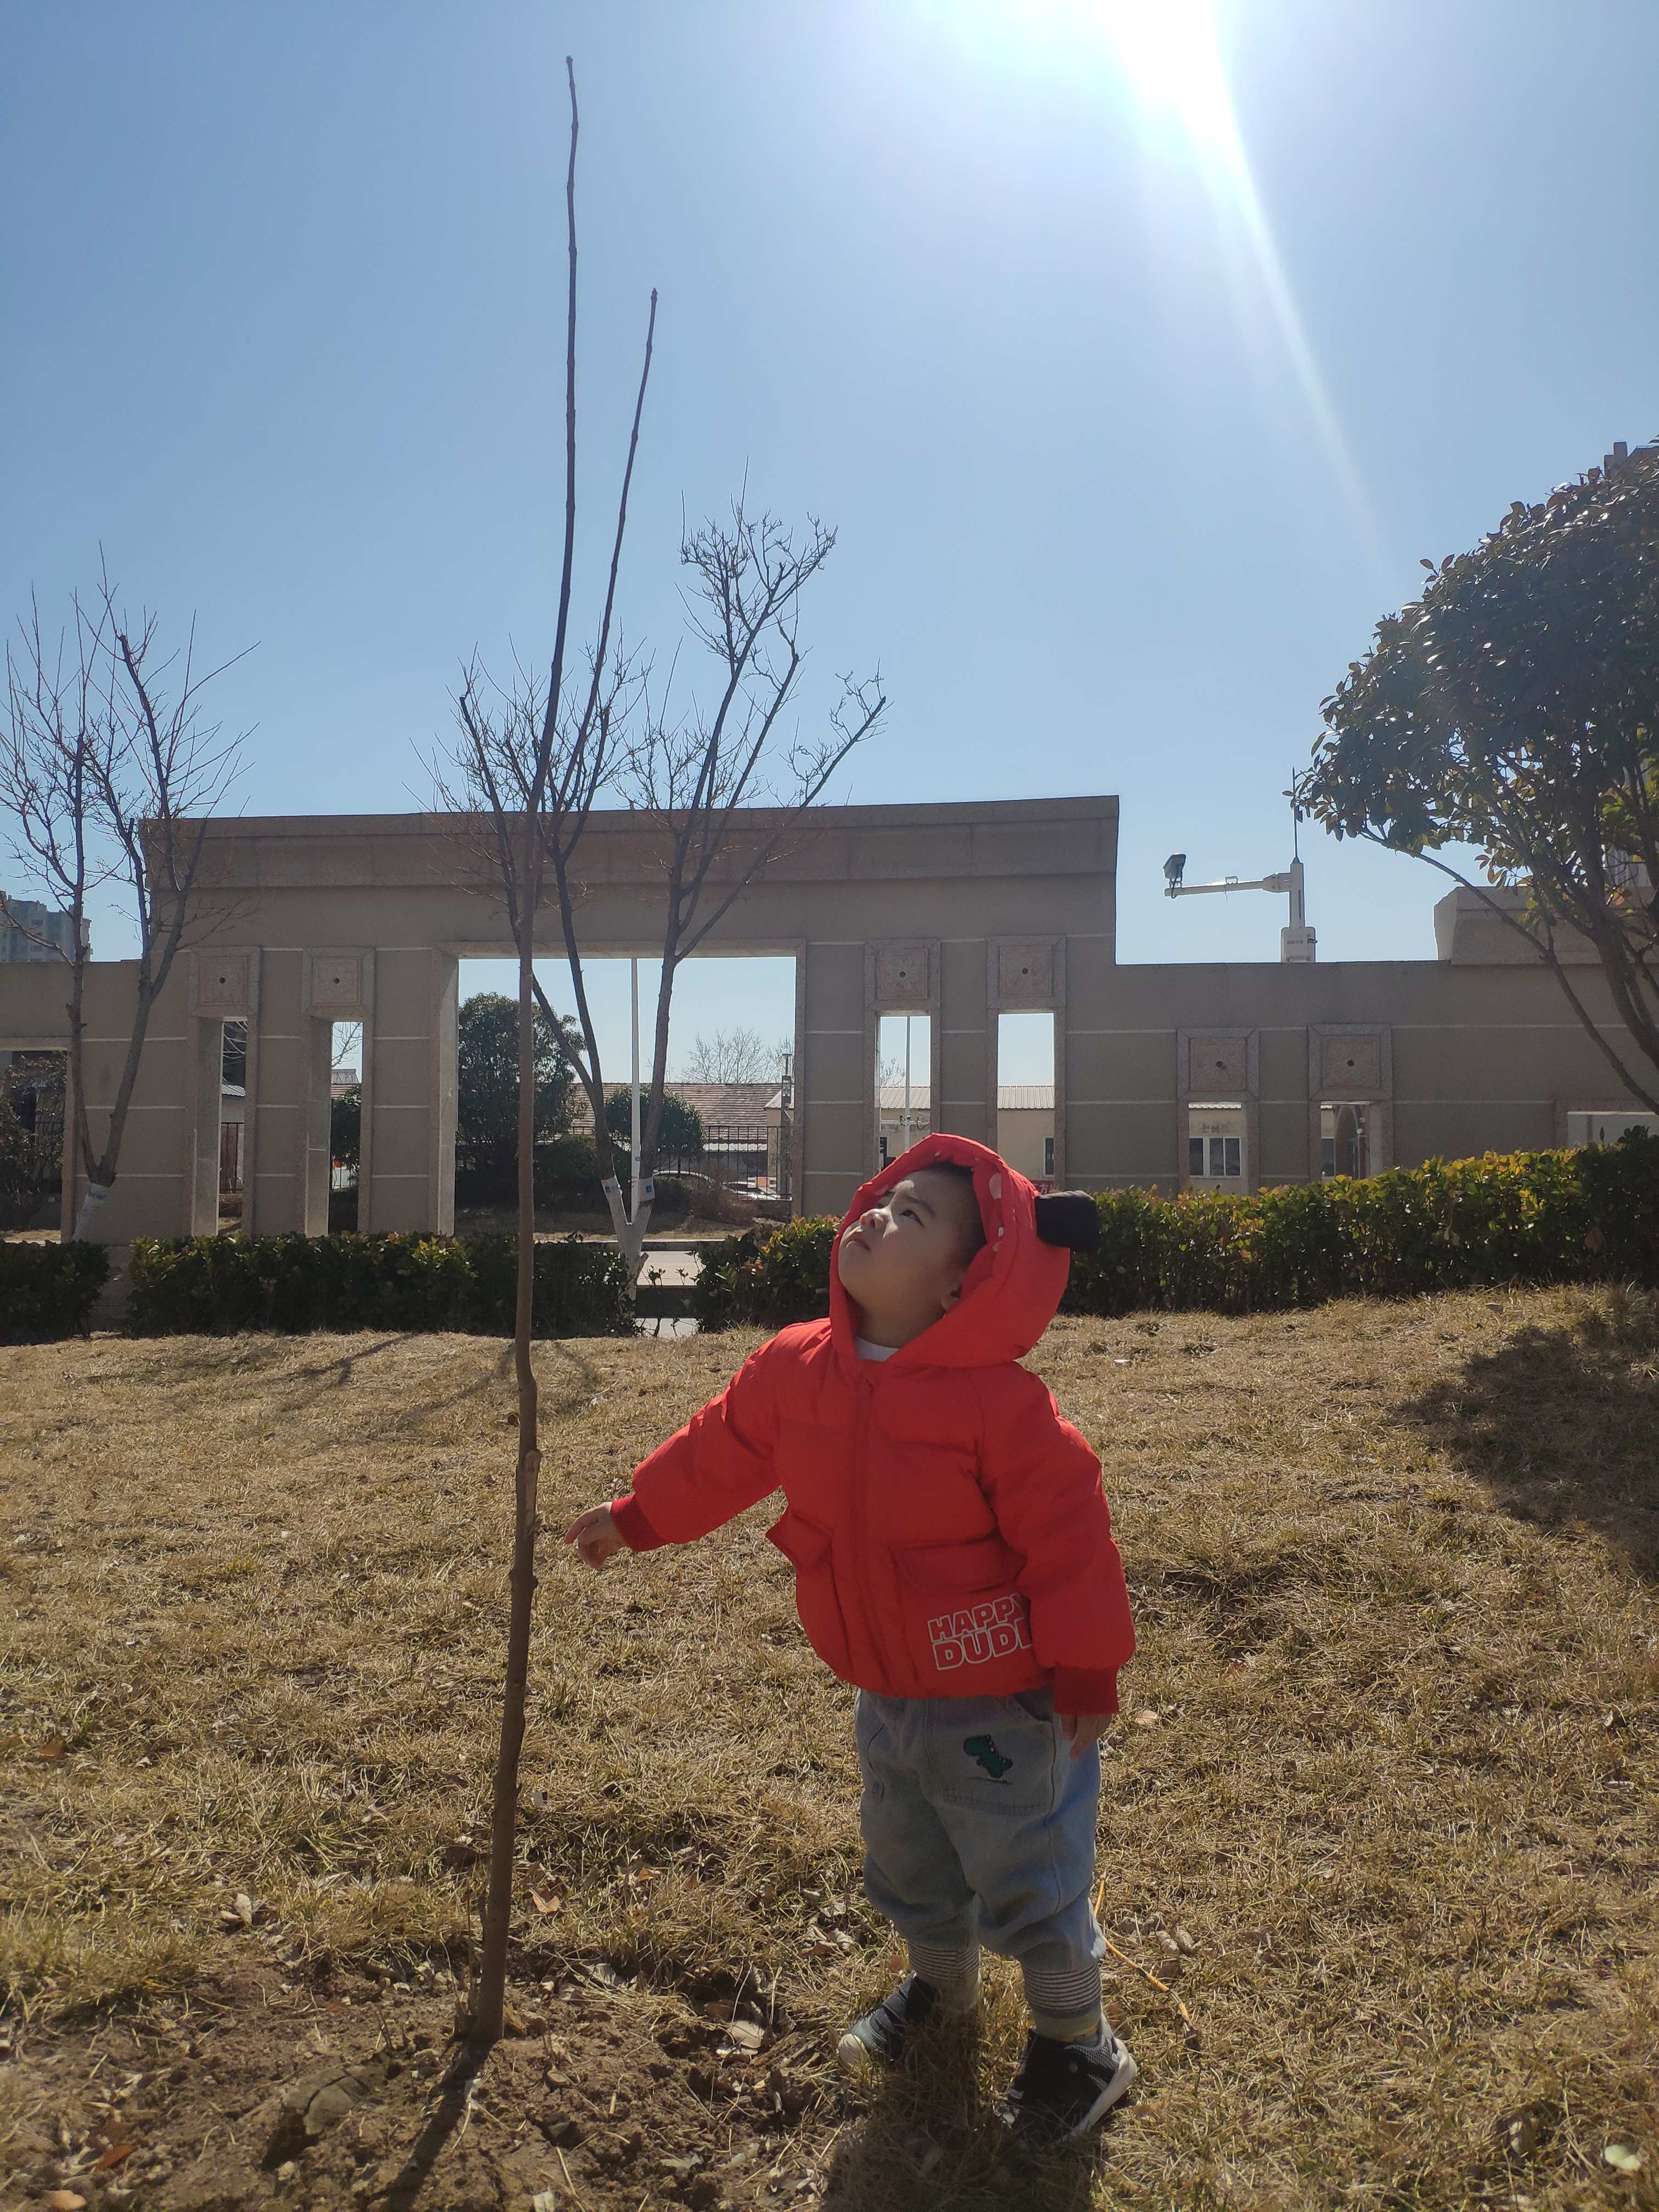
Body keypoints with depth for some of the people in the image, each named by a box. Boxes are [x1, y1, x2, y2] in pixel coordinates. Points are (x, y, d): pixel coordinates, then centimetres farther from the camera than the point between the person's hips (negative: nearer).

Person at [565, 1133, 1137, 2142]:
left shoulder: (1004, 1403, -27)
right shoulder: (796, 1370, -9)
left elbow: (1069, 1537, -22)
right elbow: (719, 1452, 8)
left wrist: (1086, 1674, -16)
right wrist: (635, 1517, 18)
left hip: (998, 1698, -6)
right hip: (886, 1691, 7)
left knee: (1025, 1880, 9)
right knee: (909, 1866, 27)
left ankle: (1078, 2041, 36)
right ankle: (941, 1983, 56)